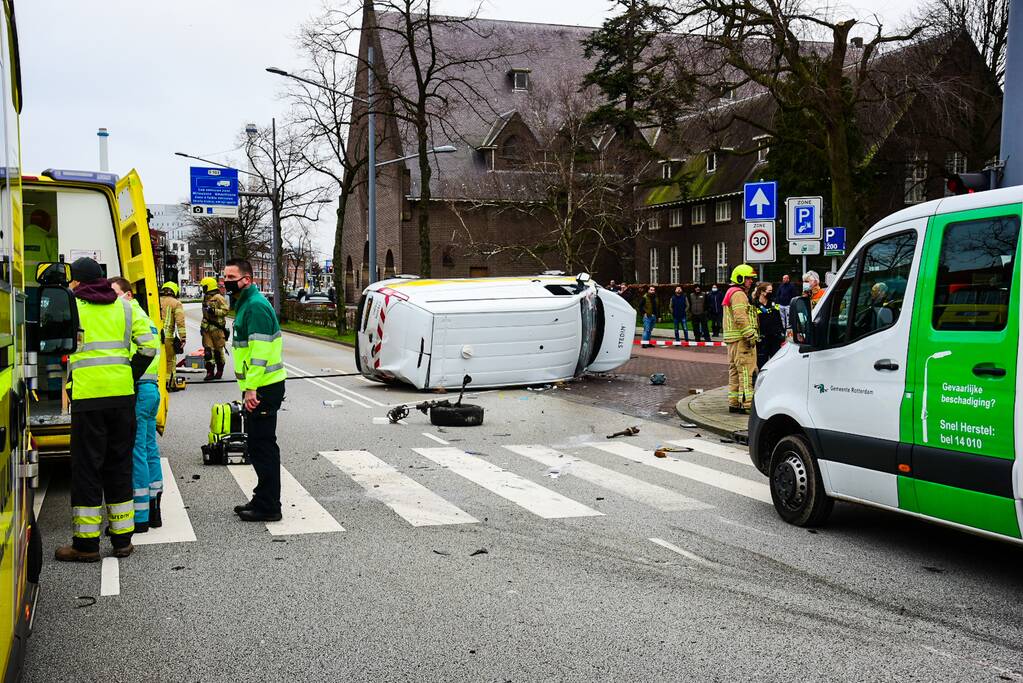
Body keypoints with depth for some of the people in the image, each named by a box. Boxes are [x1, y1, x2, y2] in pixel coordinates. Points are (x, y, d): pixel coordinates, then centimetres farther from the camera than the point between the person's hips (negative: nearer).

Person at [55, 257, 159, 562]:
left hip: (88, 396, -4)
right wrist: (130, 376, 12)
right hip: (122, 394, 4)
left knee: (86, 466, 3)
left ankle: (86, 544, 7)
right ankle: (122, 539, 17)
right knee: (120, 464, 12)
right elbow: (149, 346, 5)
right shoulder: (125, 307, 10)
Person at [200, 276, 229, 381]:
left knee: (218, 350, 2)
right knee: (208, 350, -1)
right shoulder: (205, 298, 18)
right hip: (207, 328, 7)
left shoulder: (218, 298, -8)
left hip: (217, 328, -7)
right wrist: (202, 325, 26)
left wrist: (214, 311, -23)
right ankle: (210, 372, -1)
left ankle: (219, 371, 14)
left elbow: (225, 310, -14)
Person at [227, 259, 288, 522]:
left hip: (263, 389, -11)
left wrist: (251, 388, -25)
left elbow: (260, 351, -23)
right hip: (257, 388, 11)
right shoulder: (245, 304, 17)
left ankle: (268, 507, 2)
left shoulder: (256, 306, -16)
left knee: (263, 446, -5)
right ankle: (263, 500, 27)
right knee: (258, 444, 17)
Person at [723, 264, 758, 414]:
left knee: (735, 371, 13)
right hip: (741, 339, -11)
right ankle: (747, 403, -15)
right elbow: (741, 318, -21)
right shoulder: (739, 294, -11)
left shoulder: (732, 293, 23)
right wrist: (751, 335, -21)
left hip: (733, 339, 11)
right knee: (746, 370, -12)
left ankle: (734, 403, 17)